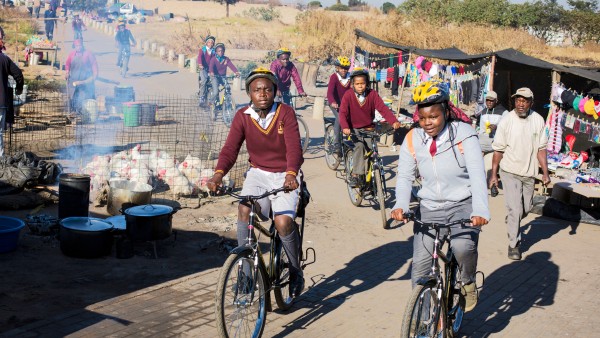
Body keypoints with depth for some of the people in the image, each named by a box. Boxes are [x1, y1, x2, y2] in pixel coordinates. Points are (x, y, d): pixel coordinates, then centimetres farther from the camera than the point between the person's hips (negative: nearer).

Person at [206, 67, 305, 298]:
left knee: (283, 222, -22)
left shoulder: (285, 113, -10)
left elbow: (294, 147, -22)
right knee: (244, 209, -28)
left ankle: (295, 270, 6)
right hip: (257, 173, 2)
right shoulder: (242, 116, -3)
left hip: (284, 176, -2)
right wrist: (219, 173, -32)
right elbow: (230, 148, -12)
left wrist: (291, 174, -41)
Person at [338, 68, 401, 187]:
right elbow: (343, 112, -23)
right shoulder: (348, 95, -13)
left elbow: (383, 108, -19)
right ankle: (355, 175, -25)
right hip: (354, 130, -2)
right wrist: (345, 127, -41)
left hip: (369, 129, 2)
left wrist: (394, 121, -36)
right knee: (359, 145, -28)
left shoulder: (372, 94, -9)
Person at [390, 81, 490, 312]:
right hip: (429, 208, 3)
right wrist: (400, 205, -24)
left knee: (463, 246, -30)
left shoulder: (463, 134, -13)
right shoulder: (413, 139, -3)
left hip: (462, 205, -3)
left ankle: (467, 283, 3)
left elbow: (477, 174, -21)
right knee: (420, 266, -4)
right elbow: (405, 176, -4)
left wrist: (480, 211, -36)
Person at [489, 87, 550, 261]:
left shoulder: (538, 120, -2)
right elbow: (498, 150, -6)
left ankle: (511, 223, 45)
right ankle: (514, 245, 5)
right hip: (510, 172, -3)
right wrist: (494, 174, -5)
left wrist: (545, 173, -3)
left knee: (526, 208, 14)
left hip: (529, 172, 3)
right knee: (515, 209, -8)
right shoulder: (506, 121, -9)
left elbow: (541, 149, 2)